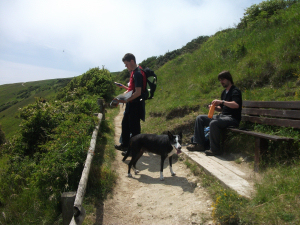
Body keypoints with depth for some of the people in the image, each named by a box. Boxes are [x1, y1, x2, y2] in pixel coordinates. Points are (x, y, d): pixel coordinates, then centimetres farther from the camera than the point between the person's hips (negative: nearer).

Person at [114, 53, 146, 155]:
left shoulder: (138, 73, -20)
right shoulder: (133, 72, 11)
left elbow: (138, 92, -25)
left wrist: (125, 100, -25)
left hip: (135, 105, -10)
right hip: (131, 104, 10)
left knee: (134, 127, 1)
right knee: (125, 124, 20)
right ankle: (125, 145, 36)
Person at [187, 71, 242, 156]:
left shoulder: (235, 91, -8)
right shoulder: (224, 92, 20)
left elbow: (236, 105, -27)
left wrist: (222, 102, -29)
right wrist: (215, 107, 2)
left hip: (232, 118, -10)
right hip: (222, 116, 10)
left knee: (213, 123, -38)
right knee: (200, 118, 3)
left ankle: (215, 149, -23)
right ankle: (199, 144, -1)